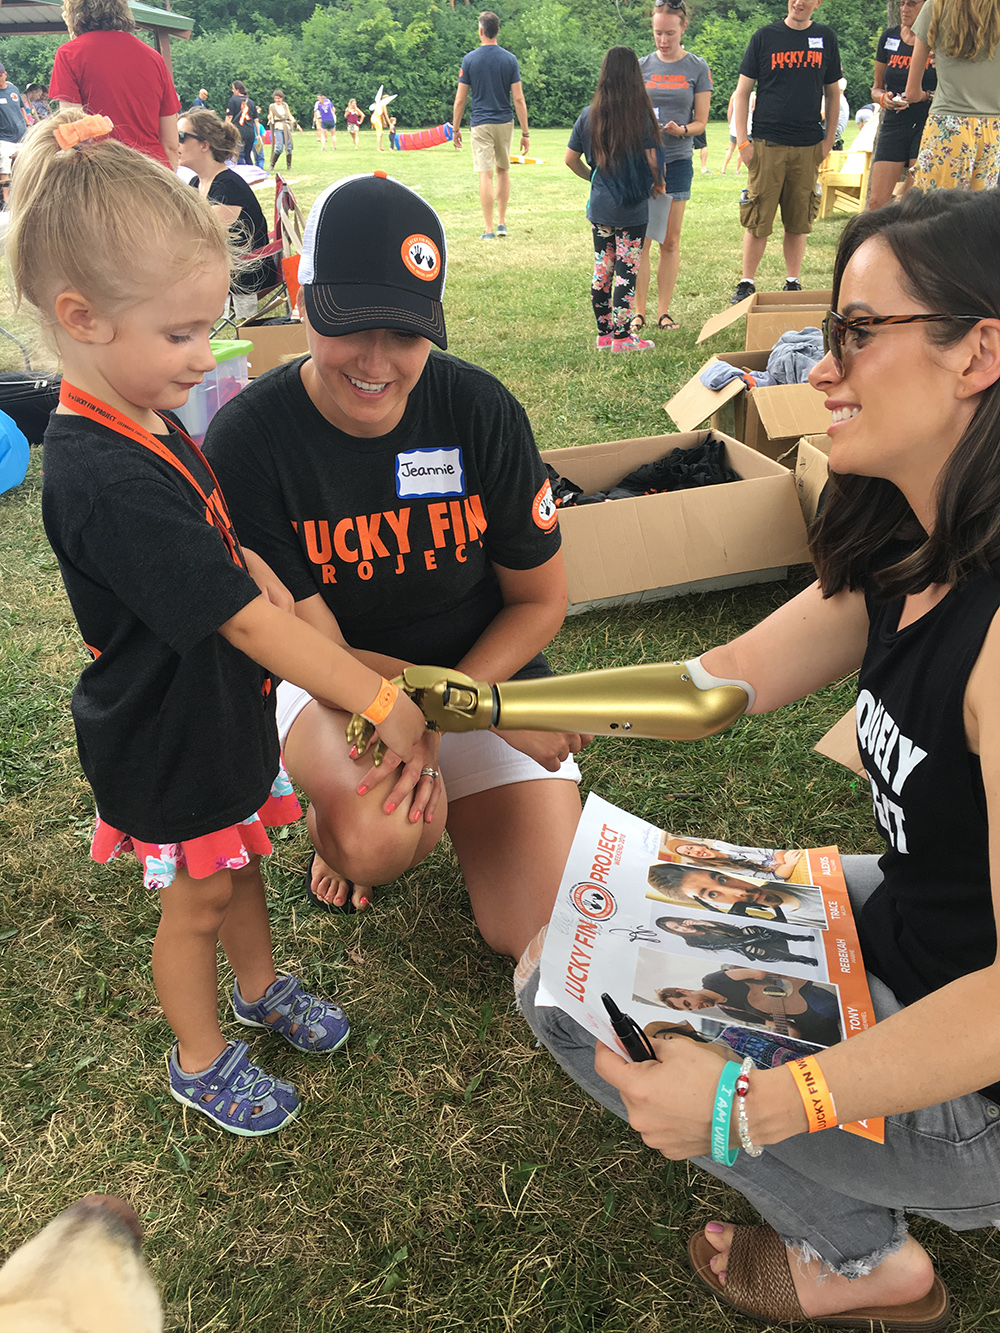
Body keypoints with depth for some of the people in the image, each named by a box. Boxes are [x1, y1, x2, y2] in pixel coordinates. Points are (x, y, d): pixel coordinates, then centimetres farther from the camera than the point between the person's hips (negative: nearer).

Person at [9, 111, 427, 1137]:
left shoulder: (144, 423, -3)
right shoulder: (103, 482, -34)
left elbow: (225, 551, 10)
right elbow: (246, 621, -33)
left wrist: (276, 596, -5)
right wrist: (381, 703, -28)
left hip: (221, 713, 8)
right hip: (169, 747, -8)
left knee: (239, 863, 26)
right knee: (196, 901, 14)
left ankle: (260, 988, 52)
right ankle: (200, 1060, 40)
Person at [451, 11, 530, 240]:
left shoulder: (470, 59, -3)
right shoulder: (510, 59, 0)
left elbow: (460, 99, -2)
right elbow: (518, 99, -3)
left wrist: (456, 128, 9)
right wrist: (525, 132, 0)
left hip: (481, 123, -2)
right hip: (505, 122, 2)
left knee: (485, 175, -3)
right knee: (503, 170, 18)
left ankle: (489, 230, -5)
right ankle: (502, 223, 21)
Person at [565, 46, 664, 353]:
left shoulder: (589, 116, 1)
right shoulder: (642, 117, -9)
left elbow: (571, 159, 6)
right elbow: (651, 160, -10)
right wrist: (658, 183, 9)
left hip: (600, 207, 4)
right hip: (633, 210, -4)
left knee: (602, 270, 13)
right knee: (627, 271, 2)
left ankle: (604, 333, 19)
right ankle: (622, 336, 4)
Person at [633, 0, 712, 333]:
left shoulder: (697, 68, 3)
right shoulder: (641, 66, 6)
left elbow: (701, 122, 3)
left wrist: (681, 130, -18)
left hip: (678, 159, 0)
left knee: (670, 241, 3)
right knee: (640, 240, -3)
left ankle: (663, 312, 11)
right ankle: (639, 312, 4)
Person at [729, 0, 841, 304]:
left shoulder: (826, 38, 10)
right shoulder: (765, 36, 3)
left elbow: (833, 93, 16)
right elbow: (742, 91, 4)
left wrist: (829, 139, 9)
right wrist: (742, 141, -5)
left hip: (808, 146, 2)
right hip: (767, 143, -2)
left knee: (799, 221, 5)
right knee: (758, 220, -4)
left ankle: (793, 283, 15)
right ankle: (747, 284, 7)